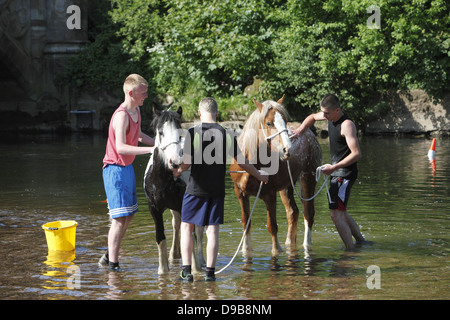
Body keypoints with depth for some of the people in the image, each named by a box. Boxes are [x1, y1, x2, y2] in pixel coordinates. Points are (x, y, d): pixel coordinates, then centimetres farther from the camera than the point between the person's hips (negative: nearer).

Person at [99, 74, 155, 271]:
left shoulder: (136, 110, 8)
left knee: (128, 216, 14)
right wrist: (150, 149, -37)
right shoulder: (122, 115, -22)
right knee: (120, 218, -10)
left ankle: (109, 257, 25)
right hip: (116, 169, -10)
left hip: (127, 167, 10)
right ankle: (112, 263, -3)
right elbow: (121, 147, -33)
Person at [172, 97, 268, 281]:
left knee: (186, 227, 9)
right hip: (217, 190, 2)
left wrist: (178, 171, 9)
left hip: (196, 189, -2)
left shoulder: (193, 133, -9)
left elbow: (187, 163, -13)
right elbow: (242, 162, 5)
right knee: (212, 230, 6)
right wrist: (259, 175, 21)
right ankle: (210, 272, 6)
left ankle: (186, 271, 3)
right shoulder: (226, 134, 0)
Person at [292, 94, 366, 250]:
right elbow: (312, 117, 26)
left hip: (345, 174, -10)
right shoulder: (331, 115, 5)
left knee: (335, 213, -15)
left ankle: (351, 249, -13)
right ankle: (361, 241, 29)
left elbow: (356, 154, -26)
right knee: (341, 213, 19)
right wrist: (301, 129, 7)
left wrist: (333, 167, -27)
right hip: (337, 172, 10)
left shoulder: (347, 125, -22)